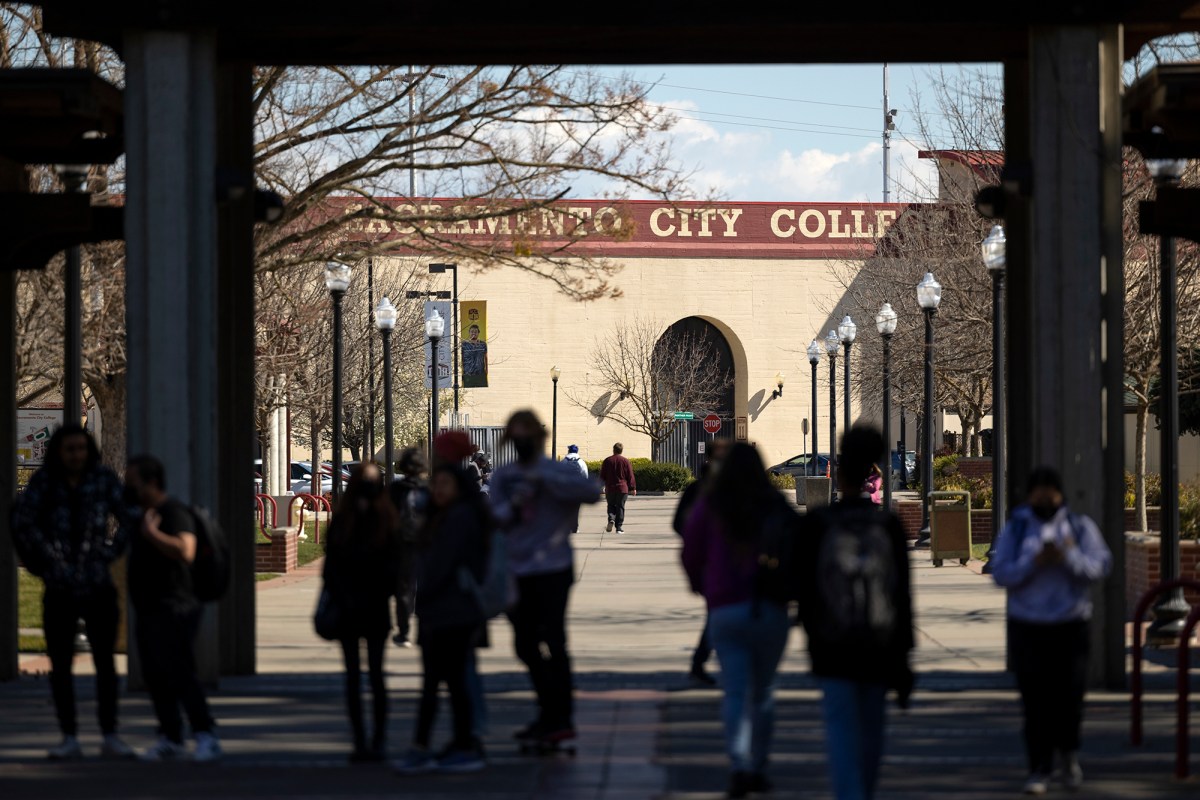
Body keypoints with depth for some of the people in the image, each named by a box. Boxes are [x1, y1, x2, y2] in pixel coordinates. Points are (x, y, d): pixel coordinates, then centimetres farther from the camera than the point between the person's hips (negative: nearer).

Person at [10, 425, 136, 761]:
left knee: (105, 661, 2)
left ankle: (110, 737, 7)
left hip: (97, 585, 0)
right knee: (60, 664, 3)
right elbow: (22, 519, -7)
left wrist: (109, 553, -5)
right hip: (59, 589, 0)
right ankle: (69, 739, 10)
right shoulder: (44, 481, -2)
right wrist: (49, 559, -8)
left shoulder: (104, 479, -1)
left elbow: (129, 518, 1)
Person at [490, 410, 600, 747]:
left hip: (553, 569, -5)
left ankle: (562, 717, -7)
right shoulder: (503, 477, 10)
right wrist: (511, 507, -19)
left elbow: (591, 491, -21)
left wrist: (545, 478, -23)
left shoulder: (559, 472, -3)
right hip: (518, 571, 5)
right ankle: (550, 713, 24)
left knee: (553, 640, -12)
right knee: (526, 645, 11)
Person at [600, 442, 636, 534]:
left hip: (610, 489, 1)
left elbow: (602, 476, 5)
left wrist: (602, 487, 14)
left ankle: (611, 519, -13)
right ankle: (619, 527, 0)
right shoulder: (625, 461, -2)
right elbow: (630, 476, 0)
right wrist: (633, 488, 6)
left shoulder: (607, 461, 2)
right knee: (620, 507, 3)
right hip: (622, 488, -1)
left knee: (611, 506, 14)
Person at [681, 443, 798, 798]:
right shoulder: (778, 508, 1)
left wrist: (703, 589, 21)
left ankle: (739, 766, -19)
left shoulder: (708, 508, 0)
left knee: (735, 692, -2)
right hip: (771, 610, 1)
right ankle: (758, 768, 15)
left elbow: (690, 556, 3)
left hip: (725, 609, -1)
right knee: (762, 692, 14)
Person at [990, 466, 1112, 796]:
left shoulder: (1080, 527, 5)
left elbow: (1101, 567, -5)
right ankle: (1039, 769, 2)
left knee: (1069, 694, -1)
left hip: (1070, 624, 0)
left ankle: (1068, 752, 27)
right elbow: (1000, 573, -3)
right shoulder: (1015, 529, 4)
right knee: (1035, 700, -4)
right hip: (1027, 626, 0)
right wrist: (1034, 562, -19)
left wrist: (1070, 557, -23)